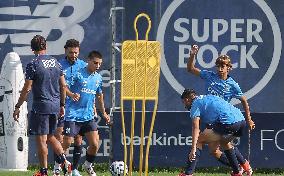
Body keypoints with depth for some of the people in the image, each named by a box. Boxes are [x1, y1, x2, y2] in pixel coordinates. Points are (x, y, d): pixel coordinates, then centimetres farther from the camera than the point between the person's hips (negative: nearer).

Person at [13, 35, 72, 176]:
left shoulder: (33, 65, -11)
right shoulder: (55, 63, 7)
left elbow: (27, 89, -12)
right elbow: (63, 86, 11)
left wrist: (17, 107, -4)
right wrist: (62, 105, 20)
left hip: (40, 106, -6)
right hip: (55, 105, 6)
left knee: (41, 139, 0)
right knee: (50, 136, 19)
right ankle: (64, 161, 5)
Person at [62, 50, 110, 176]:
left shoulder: (98, 78, 10)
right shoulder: (78, 74, -10)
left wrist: (103, 113, 29)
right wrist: (72, 94, -33)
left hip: (88, 116, 5)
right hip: (73, 115, -5)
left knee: (95, 144, -4)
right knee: (67, 143, -6)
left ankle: (88, 165, 21)